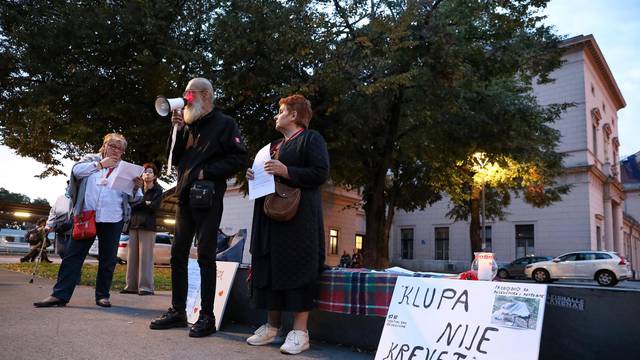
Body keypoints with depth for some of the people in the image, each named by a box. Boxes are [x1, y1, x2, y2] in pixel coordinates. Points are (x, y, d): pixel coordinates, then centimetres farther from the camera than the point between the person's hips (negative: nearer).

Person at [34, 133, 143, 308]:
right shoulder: (91, 159, 15)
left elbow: (132, 198, 9)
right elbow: (76, 170, -4)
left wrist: (136, 188, -13)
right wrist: (100, 164, -9)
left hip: (113, 219, 0)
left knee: (108, 259, 4)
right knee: (74, 255, -1)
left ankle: (102, 295, 14)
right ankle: (60, 294, 2)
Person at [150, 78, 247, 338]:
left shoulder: (224, 124, -1)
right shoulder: (189, 125, 18)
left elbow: (239, 158, -11)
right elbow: (175, 159, 17)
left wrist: (208, 171, -15)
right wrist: (177, 130, 5)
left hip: (208, 197, -7)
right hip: (185, 197, 7)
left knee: (205, 256, -5)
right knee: (178, 254, 8)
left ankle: (207, 316, 2)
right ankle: (177, 311, 18)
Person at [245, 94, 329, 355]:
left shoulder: (311, 139, 0)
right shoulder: (275, 146, 24)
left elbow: (321, 173, -12)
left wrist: (286, 171, -18)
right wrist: (254, 175, 9)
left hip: (299, 216, -8)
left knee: (296, 268, -9)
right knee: (270, 268, 6)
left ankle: (300, 331, -3)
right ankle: (272, 326, 14)